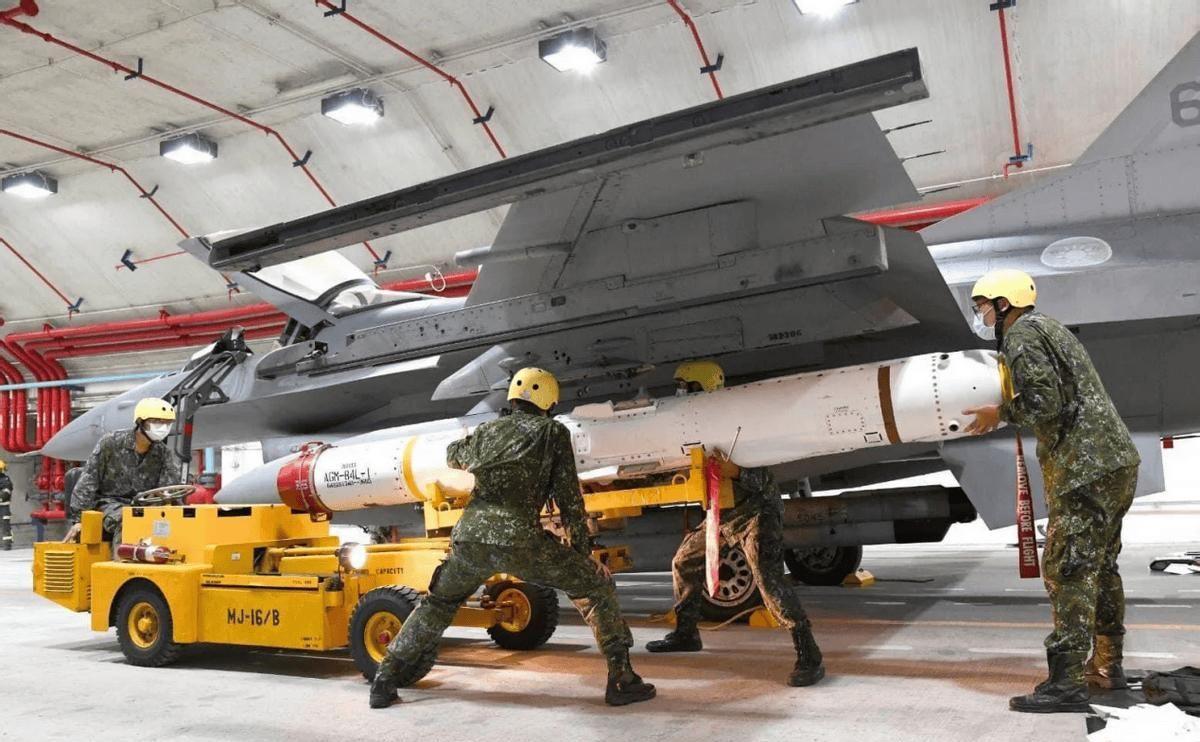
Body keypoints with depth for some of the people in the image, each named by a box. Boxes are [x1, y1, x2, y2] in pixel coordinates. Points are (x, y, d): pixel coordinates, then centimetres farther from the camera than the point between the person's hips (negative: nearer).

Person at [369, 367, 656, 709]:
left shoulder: (488, 429, 23)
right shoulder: (553, 431, 13)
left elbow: (454, 456, 45)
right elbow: (568, 495, 9)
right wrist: (581, 547, 15)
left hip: (469, 536, 4)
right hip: (519, 540, -4)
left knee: (438, 603, 29)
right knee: (595, 585, 12)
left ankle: (383, 681, 28)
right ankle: (621, 679, 7)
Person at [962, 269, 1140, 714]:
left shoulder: (1021, 334, -8)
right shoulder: (1049, 329, 23)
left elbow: (1044, 402, -19)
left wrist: (1001, 414, -4)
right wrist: (1006, 412, 17)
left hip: (1087, 468, -10)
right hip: (1115, 461, 10)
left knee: (1069, 571, -9)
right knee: (1099, 567, 17)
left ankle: (1066, 684, -8)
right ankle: (1106, 667, 27)